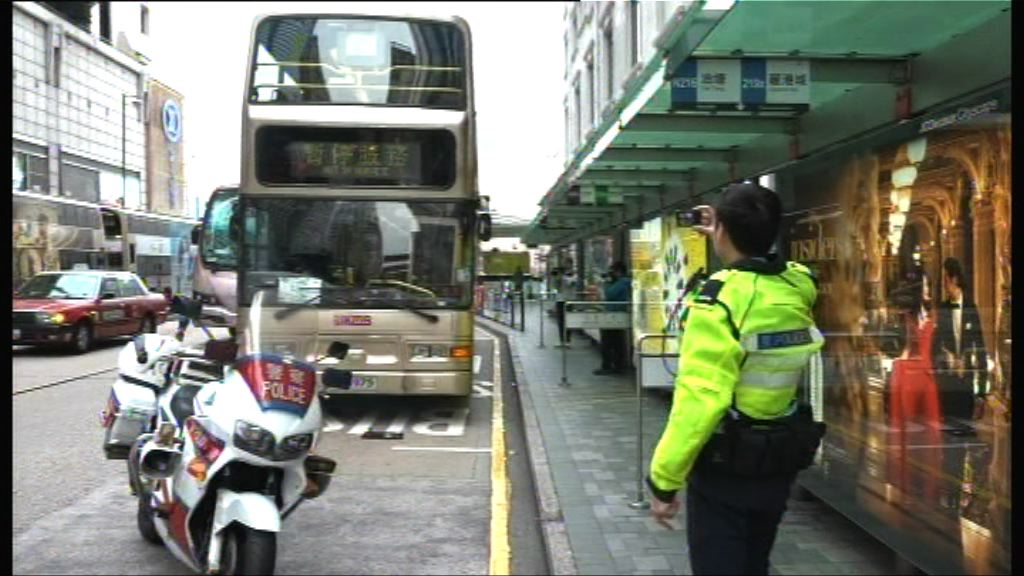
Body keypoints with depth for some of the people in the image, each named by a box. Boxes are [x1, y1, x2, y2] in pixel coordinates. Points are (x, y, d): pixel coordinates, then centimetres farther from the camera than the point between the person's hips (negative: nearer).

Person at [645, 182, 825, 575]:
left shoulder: (719, 300, -22)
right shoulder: (797, 286, -3)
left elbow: (699, 400, -27)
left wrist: (664, 478, -20)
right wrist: (729, 241, 28)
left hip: (725, 469, -6)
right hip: (780, 463, 7)